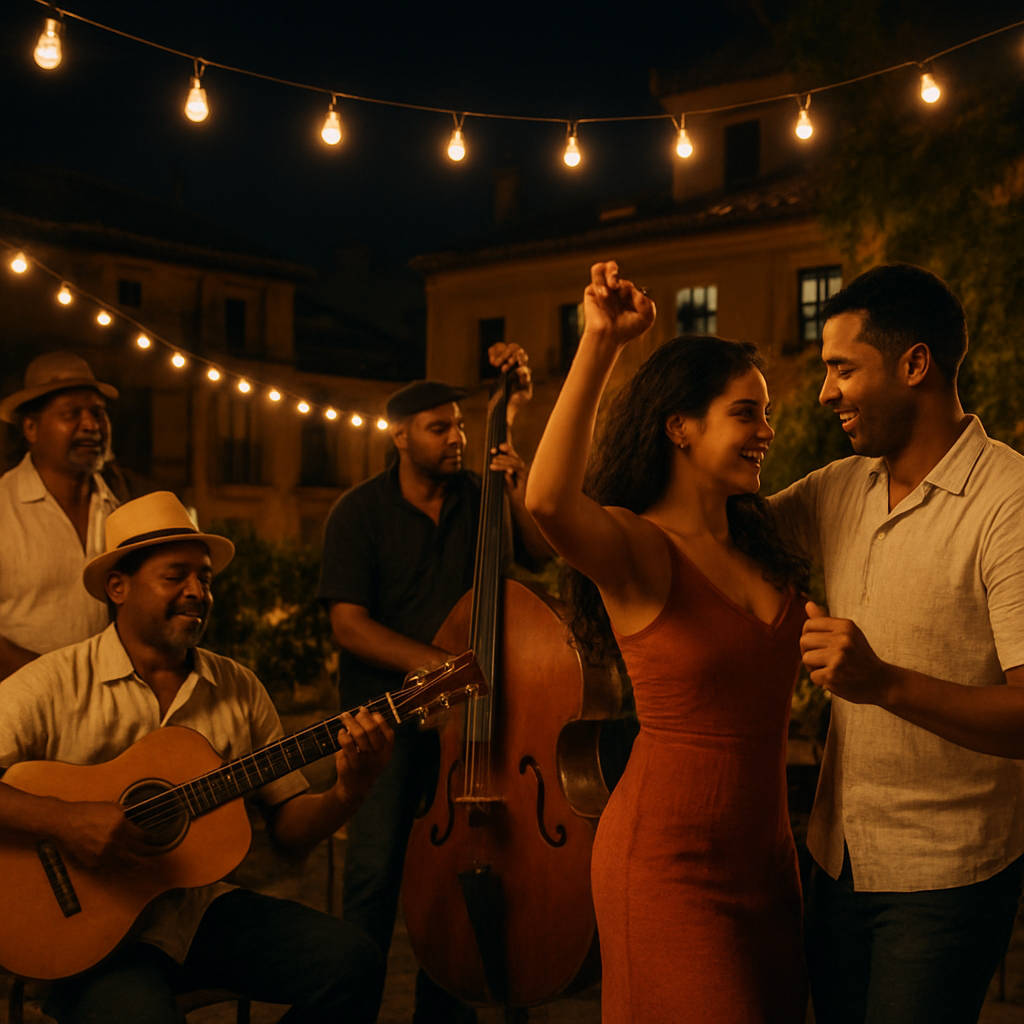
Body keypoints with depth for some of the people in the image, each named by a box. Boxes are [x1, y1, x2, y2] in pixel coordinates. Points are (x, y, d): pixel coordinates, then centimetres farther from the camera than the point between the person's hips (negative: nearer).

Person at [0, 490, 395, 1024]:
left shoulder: (239, 689, 7)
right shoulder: (54, 685, -6)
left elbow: (289, 828, 7)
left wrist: (347, 794, -12)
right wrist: (61, 819, -27)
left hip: (205, 908, 4)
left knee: (351, 961, -15)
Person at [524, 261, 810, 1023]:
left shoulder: (762, 545, 7)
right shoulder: (636, 548, -16)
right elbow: (549, 501, -36)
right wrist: (601, 344, -34)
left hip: (765, 851, 8)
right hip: (668, 862, -7)